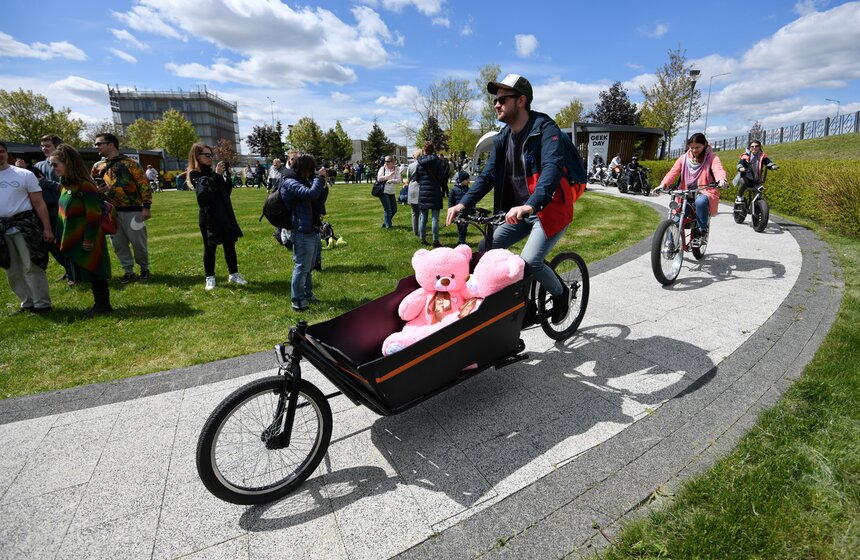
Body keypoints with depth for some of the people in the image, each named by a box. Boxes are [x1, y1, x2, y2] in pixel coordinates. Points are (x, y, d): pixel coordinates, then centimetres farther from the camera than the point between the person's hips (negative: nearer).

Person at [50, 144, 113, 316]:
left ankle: (102, 305, 10)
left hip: (87, 240, -9)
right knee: (87, 272, 13)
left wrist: (89, 239, -20)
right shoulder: (67, 185, 10)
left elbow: (94, 215, -20)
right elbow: (64, 213, 17)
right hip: (74, 240, 9)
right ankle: (100, 303, 21)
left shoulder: (85, 186, -17)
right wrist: (61, 237, 17)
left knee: (94, 272, -1)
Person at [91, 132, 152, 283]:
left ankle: (144, 269, 19)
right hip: (111, 212, 6)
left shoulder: (129, 163, -5)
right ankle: (128, 271, 19)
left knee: (138, 242, 0)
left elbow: (144, 184, -10)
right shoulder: (98, 166, 13)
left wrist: (146, 207, -16)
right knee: (118, 243, 8)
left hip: (132, 211, -6)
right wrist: (97, 190, 4)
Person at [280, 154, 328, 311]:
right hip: (302, 233, -9)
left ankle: (307, 294, 32)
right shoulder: (291, 183, -15)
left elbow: (319, 201, 17)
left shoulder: (304, 181, 14)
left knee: (309, 267, 19)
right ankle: (297, 300, 9)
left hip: (312, 231, 10)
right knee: (301, 268, -2)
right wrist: (320, 177, -19)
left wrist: (324, 186, 3)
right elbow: (311, 194, -32)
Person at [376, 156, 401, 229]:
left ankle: (385, 223, 28)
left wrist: (392, 180, -23)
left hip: (392, 193, 5)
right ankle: (387, 225, 7)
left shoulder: (396, 170, 4)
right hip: (384, 192, -5)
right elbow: (379, 178, -15)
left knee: (394, 209, 10)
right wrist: (389, 175, -17)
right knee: (387, 210, -7)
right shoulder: (383, 168, -3)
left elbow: (399, 180, -6)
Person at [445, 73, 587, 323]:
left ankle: (561, 293, 7)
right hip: (520, 211, 7)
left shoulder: (545, 129, -16)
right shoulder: (503, 137, 5)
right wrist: (463, 203, -13)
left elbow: (552, 169, -31)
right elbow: (488, 175, 2)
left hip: (551, 208, -7)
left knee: (530, 261, -24)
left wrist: (530, 205, -48)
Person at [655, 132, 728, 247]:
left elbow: (718, 169, -18)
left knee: (700, 201, -39)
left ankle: (703, 232, -21)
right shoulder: (684, 158, 10)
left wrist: (721, 180, -42)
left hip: (705, 192, -3)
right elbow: (673, 173, -3)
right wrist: (663, 185, -24)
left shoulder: (711, 157, 1)